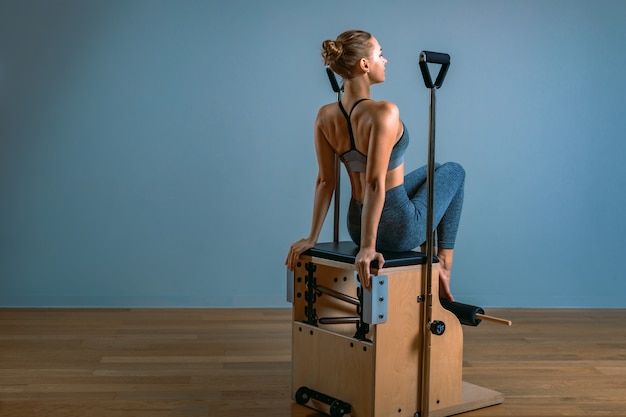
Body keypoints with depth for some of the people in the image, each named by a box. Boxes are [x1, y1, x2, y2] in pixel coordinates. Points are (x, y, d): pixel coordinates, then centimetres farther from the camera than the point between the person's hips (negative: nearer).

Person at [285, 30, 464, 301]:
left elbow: (325, 182, -1)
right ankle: (444, 266, 25)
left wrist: (312, 238, 4)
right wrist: (368, 246, -27)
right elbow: (375, 184, -29)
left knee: (431, 171, 34)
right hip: (399, 230, -7)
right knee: (454, 172, 22)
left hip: (357, 226, 7)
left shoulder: (325, 116, -5)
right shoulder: (383, 112, -26)